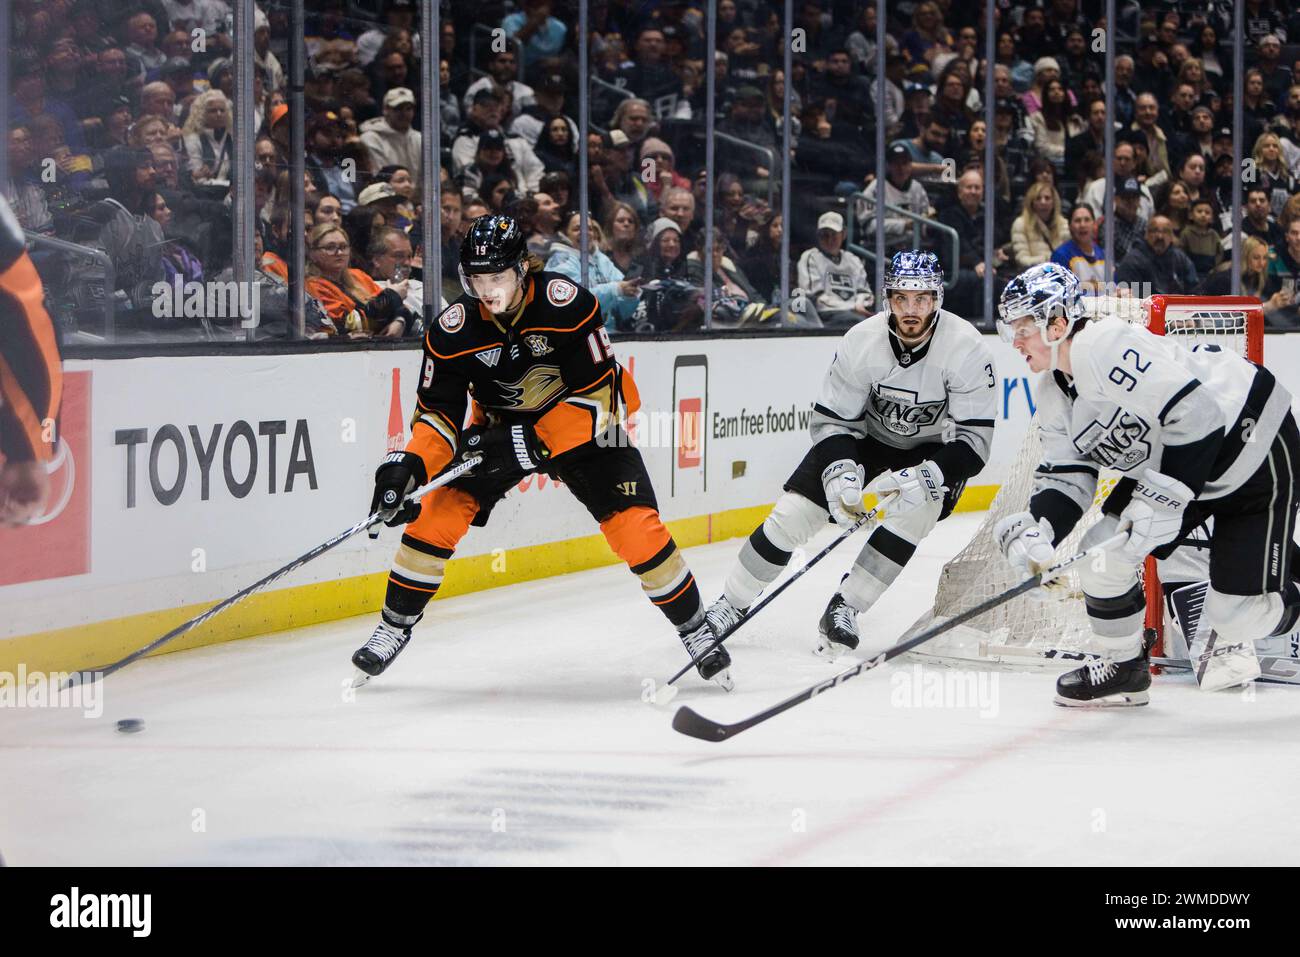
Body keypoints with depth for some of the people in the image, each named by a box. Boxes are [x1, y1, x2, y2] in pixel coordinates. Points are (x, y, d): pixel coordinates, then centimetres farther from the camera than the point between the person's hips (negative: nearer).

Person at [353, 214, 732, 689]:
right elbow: (439, 413, -11)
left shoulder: (568, 304, -29)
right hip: (499, 428, 3)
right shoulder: (453, 331, -18)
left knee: (637, 529, -15)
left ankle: (696, 631, 4)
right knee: (438, 513, -12)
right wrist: (410, 464, -31)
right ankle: (394, 627, 7)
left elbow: (598, 398, -27)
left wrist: (529, 442, -35)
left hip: (585, 425, -3)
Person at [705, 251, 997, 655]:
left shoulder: (967, 349, -29)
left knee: (915, 510, -30)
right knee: (792, 513, -9)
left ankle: (844, 609, -14)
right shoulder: (861, 341, -23)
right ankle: (731, 604, 9)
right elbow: (831, 419, -14)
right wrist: (840, 472, -32)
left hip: (933, 448, -1)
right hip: (867, 434, 2)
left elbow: (974, 441, -28)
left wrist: (925, 479, -42)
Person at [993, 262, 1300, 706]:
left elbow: (1196, 412, -34)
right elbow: (1066, 475, 6)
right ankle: (1122, 668, 15)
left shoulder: (1106, 348, -30)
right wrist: (1036, 530, -13)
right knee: (1104, 551, -4)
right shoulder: (1054, 394, 3)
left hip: (1255, 447, -9)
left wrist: (1166, 494, -33)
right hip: (1168, 463, 9)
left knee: (1241, 613, -10)